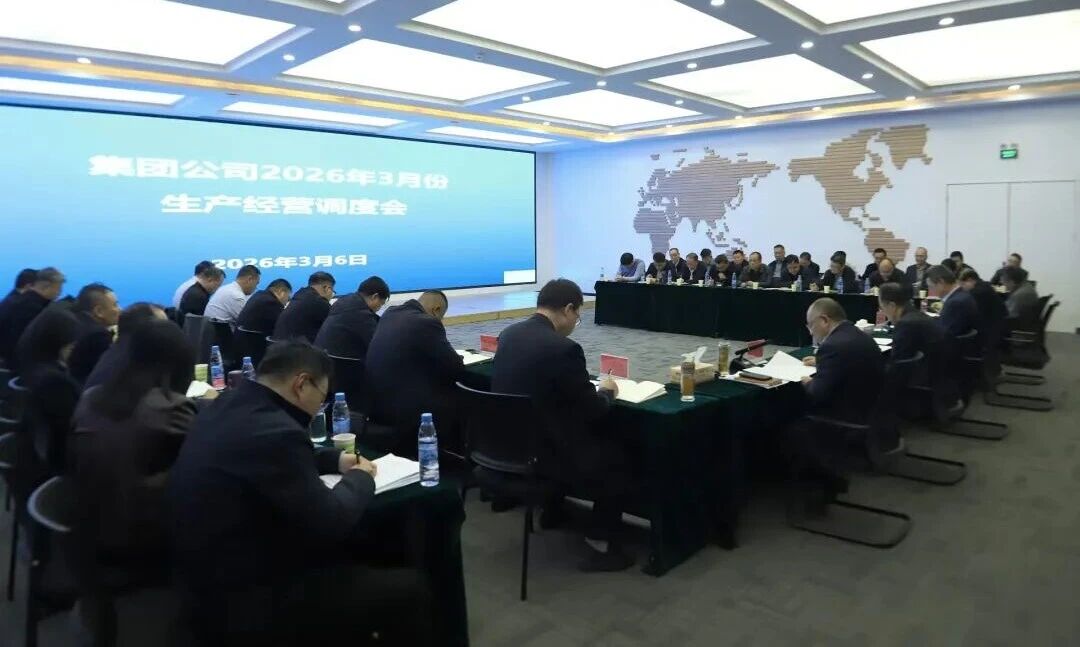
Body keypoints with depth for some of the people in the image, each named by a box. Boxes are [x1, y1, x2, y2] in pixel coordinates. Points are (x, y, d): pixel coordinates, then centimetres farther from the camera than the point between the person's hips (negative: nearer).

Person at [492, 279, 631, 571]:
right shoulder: (563, 348, -22)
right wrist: (606, 391, 7)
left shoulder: (508, 334, 1)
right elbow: (593, 412, -14)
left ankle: (552, 510, 46)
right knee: (617, 452, 12)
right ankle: (600, 546, 14)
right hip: (539, 452, -8)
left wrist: (588, 386, 18)